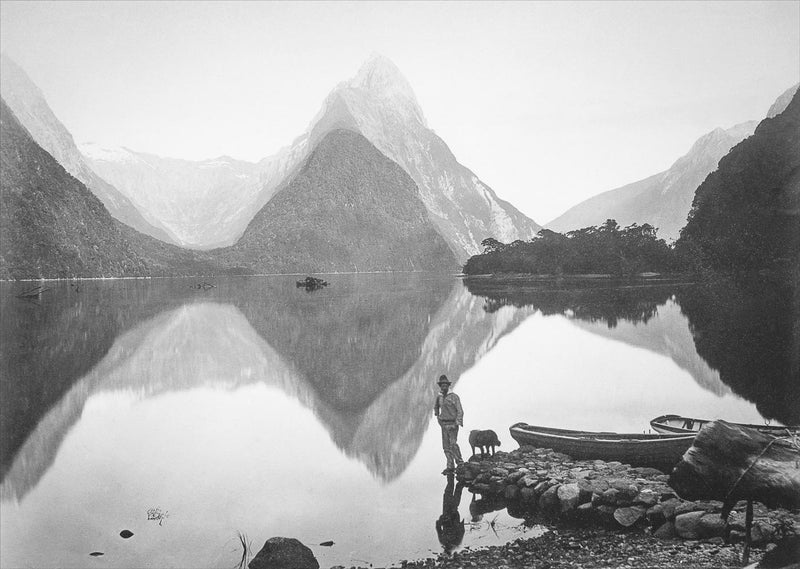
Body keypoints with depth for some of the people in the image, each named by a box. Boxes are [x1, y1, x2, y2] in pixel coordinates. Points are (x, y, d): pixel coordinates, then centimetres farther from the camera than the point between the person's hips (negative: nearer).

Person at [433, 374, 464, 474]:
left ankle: (460, 463, -6)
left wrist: (457, 423, -18)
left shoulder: (454, 397, -8)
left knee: (453, 444, -17)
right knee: (446, 446, 4)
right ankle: (450, 467, 7)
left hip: (452, 424, -6)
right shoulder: (439, 397, 10)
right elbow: (436, 407, 31)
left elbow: (460, 411, -11)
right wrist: (437, 416, 19)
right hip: (444, 424, 6)